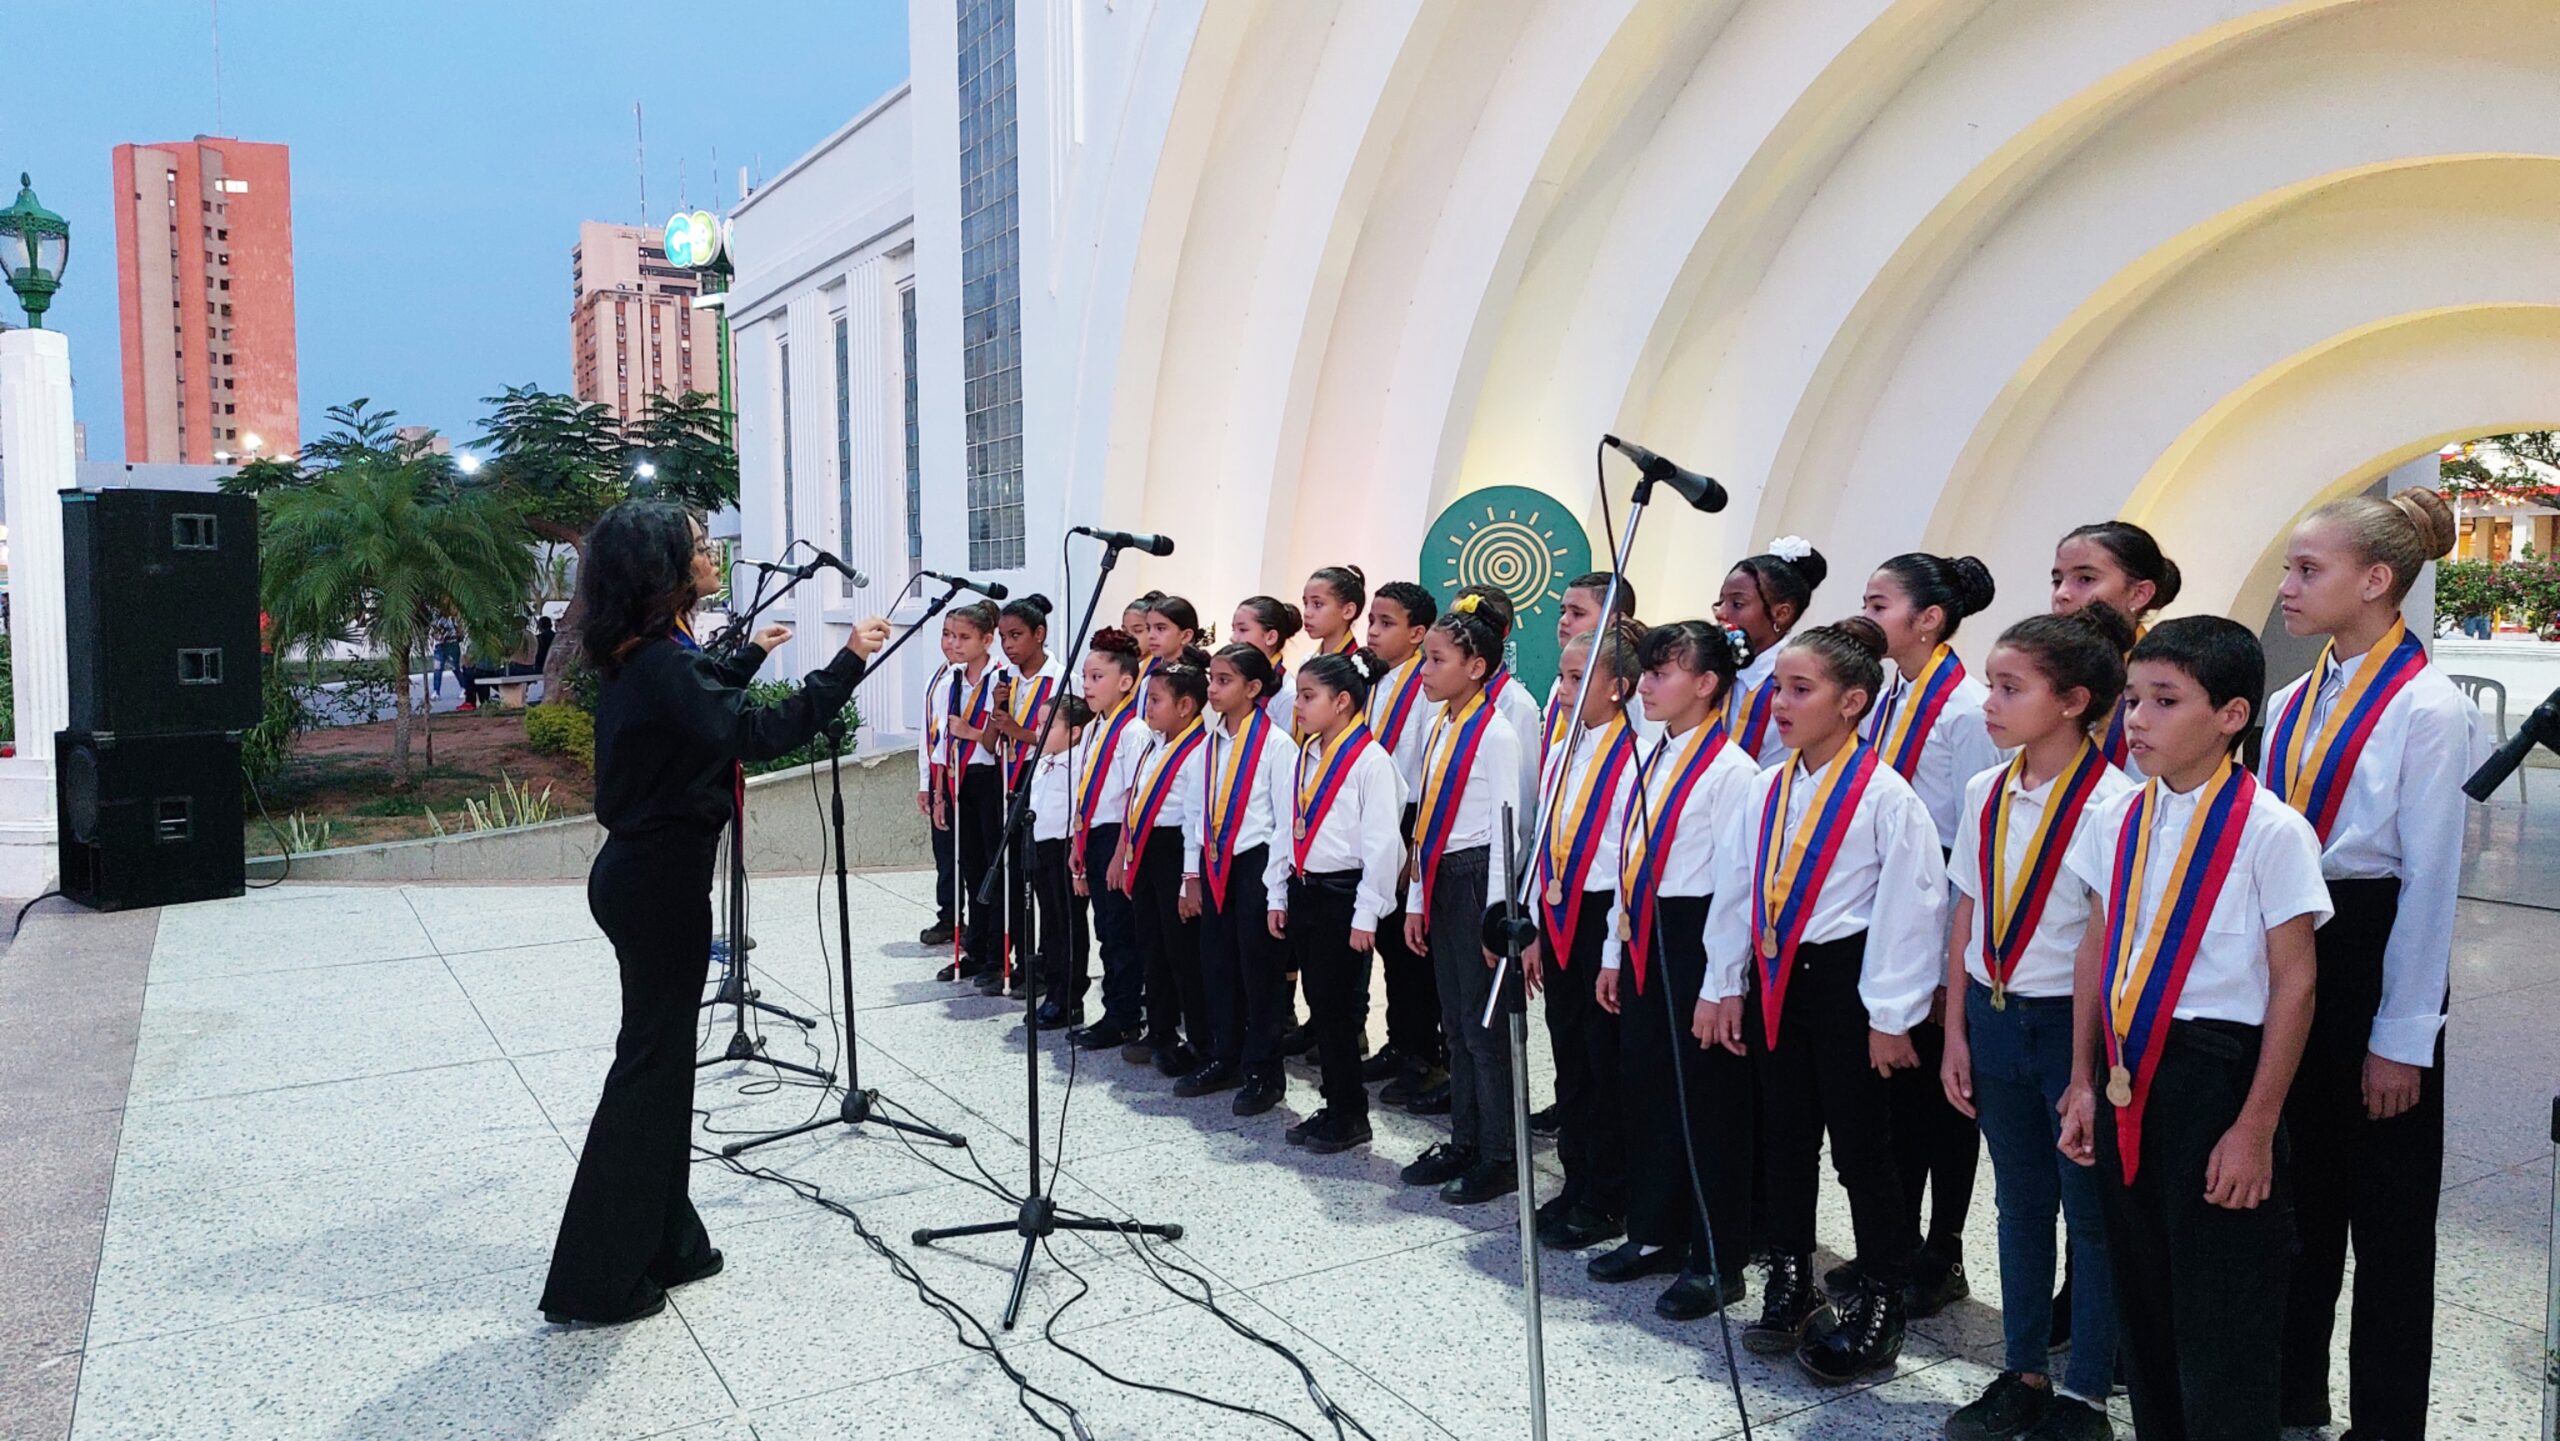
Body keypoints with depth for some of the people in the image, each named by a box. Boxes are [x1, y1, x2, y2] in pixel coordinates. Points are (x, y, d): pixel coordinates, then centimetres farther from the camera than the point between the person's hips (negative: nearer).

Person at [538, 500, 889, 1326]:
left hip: (641, 874, 10)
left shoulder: (644, 657, 9)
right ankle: (593, 1285, 7)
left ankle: (662, 1245, 29)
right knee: (648, 1067, -2)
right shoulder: (662, 664, -22)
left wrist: (751, 655, 43)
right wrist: (847, 663, -24)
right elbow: (760, 733, -29)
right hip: (661, 882, -10)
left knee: (661, 1058, 17)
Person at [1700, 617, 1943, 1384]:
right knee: (1785, 1137, 16)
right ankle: (1789, 1284, 32)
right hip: (1774, 978, 6)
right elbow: (1735, 889, 9)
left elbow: (1909, 909, -14)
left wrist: (1890, 1015, -13)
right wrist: (1726, 984, 9)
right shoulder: (1766, 790, 4)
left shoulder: (1884, 795, -14)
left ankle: (1879, 1306, 20)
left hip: (1845, 978, -6)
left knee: (1861, 1148, 5)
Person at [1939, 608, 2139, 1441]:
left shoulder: (2112, 801, -15)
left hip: (2073, 1021, -6)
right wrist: (1957, 1031, 8)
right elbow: (1967, 921, 7)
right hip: (1995, 1019, 6)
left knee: (2090, 1210, 9)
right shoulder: (1986, 794, 2)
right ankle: (2023, 1374, 32)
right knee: (2019, 1202, 17)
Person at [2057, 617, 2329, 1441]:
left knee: (2222, 1323, 3)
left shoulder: (2270, 830, -13)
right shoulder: (2115, 819, 4)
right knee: (2143, 1304, 17)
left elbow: (2293, 983, -12)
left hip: (2217, 1074, -6)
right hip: (2127, 1074, 6)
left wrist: (2257, 1127, -12)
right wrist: (2085, 1082, 11)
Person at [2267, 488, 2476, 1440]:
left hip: (2375, 959, -7)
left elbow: (2430, 879, -14)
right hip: (2285, 953, 7)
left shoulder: (2428, 710, -13)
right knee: (2296, 1194, 16)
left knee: (2387, 1214, 6)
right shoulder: (2291, 705, 8)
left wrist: (2402, 1037, -13)